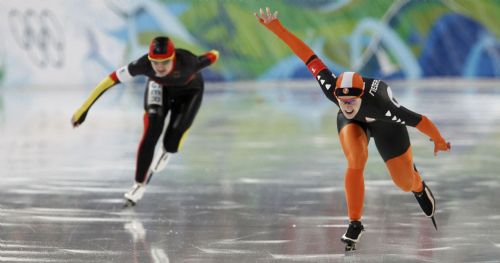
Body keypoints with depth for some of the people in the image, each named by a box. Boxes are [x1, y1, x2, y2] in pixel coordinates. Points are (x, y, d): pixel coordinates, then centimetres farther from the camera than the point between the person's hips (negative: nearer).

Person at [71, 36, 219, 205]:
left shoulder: (187, 62, -43)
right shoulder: (143, 64, -38)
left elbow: (214, 55, -23)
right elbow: (110, 80, -32)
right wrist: (84, 108, -31)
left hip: (190, 91, -1)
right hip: (160, 88, 1)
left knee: (172, 143, -13)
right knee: (150, 134, -18)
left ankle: (167, 151, 26)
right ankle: (140, 184, -2)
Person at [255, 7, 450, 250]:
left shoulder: (381, 105, -48)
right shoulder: (332, 90, -41)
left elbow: (419, 120, -35)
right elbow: (309, 56, -37)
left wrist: (439, 140, -17)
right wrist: (276, 28, -40)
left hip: (385, 124, -1)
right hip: (352, 122, 1)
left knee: (405, 183, 6)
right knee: (356, 164, -27)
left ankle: (419, 188, 47)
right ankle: (355, 224, -10)